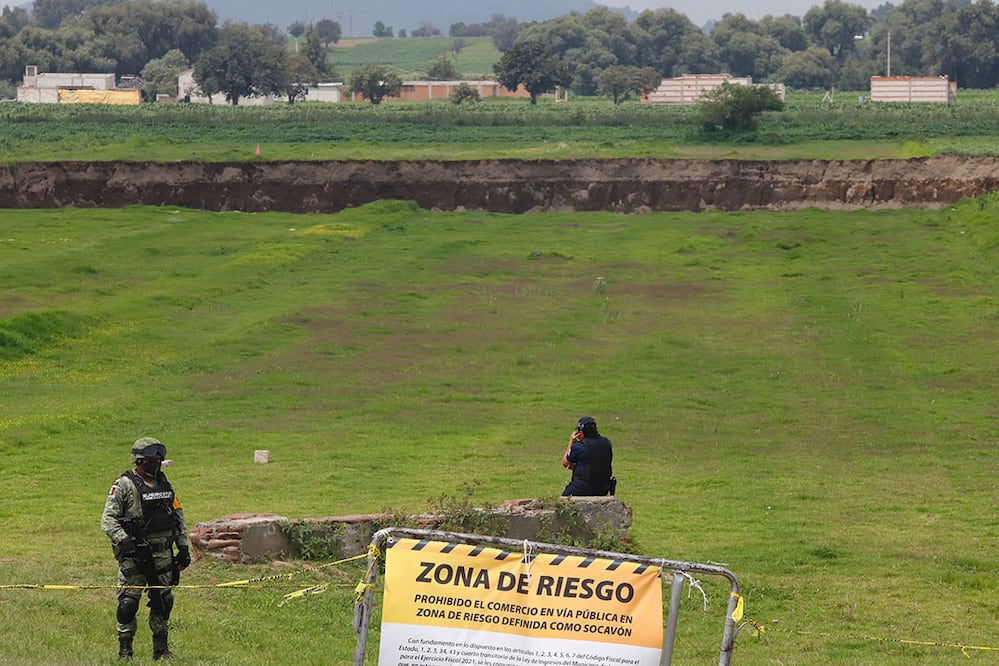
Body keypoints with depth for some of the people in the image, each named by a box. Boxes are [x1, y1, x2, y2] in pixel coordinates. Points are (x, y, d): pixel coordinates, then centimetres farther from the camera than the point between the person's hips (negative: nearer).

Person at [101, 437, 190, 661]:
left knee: (163, 600, 8)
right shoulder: (124, 486, -6)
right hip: (134, 555, -5)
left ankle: (161, 649, 19)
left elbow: (178, 516, 18)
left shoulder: (165, 484, 12)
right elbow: (108, 520, -10)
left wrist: (184, 547, 12)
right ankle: (125, 649, 5)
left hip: (162, 554, 5)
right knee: (128, 603, -6)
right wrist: (124, 541, -23)